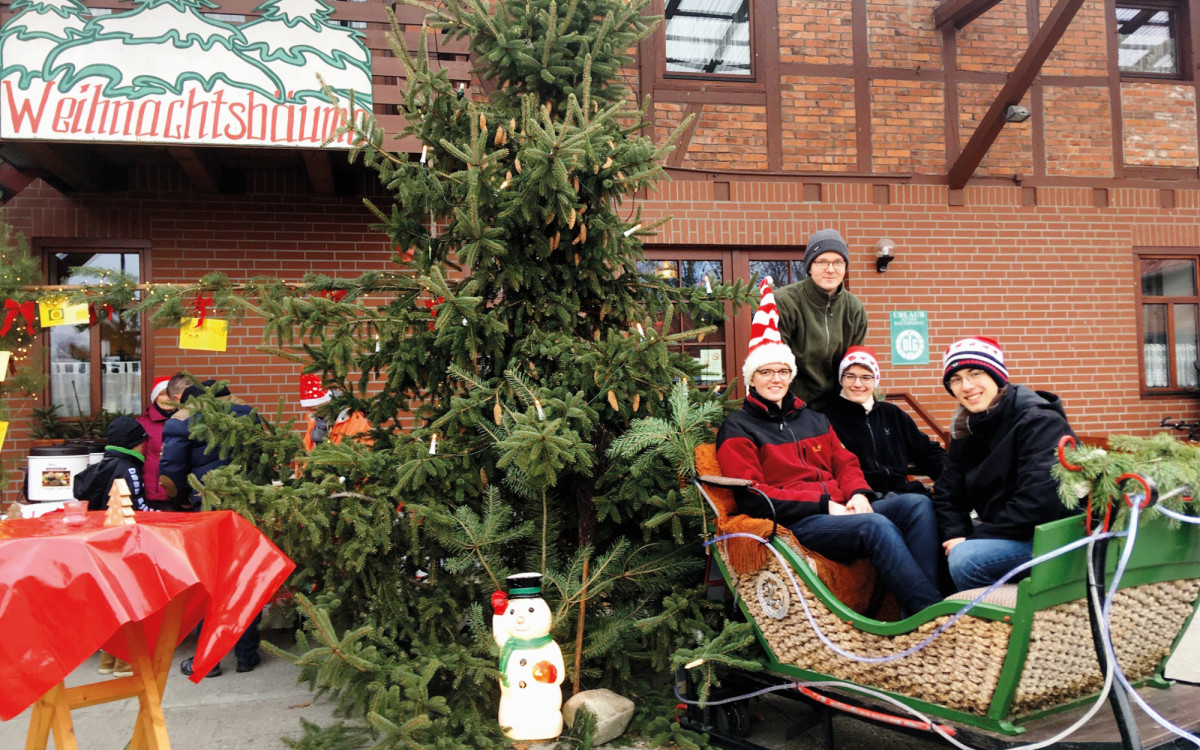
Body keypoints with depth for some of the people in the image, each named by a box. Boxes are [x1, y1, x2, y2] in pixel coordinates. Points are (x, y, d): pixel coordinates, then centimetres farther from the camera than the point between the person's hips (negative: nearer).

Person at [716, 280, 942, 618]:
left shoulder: (812, 418, 27)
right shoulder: (738, 429, 4)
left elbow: (845, 463, 23)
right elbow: (752, 498, -7)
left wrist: (858, 494, -3)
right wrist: (824, 503, -13)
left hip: (843, 509, 7)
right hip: (797, 522, -7)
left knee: (917, 506, -19)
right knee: (876, 526, -33)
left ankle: (915, 615, -31)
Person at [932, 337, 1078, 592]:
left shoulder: (1039, 421, -16)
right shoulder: (966, 430, 8)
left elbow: (1038, 502, -26)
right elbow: (947, 494, 6)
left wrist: (972, 539, -21)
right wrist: (955, 535, -15)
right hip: (1004, 532, 8)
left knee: (966, 558, -28)